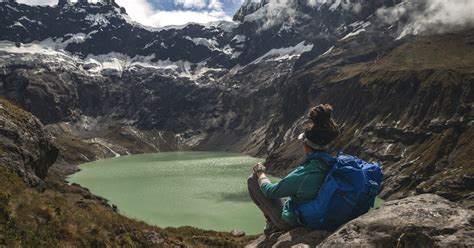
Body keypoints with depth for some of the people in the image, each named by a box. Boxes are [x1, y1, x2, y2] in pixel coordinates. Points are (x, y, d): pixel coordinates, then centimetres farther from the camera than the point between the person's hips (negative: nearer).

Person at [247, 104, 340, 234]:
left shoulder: (302, 175, -36)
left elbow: (270, 191, -19)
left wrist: (260, 173, 0)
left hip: (291, 222, -7)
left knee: (252, 180, 3)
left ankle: (273, 223, 17)